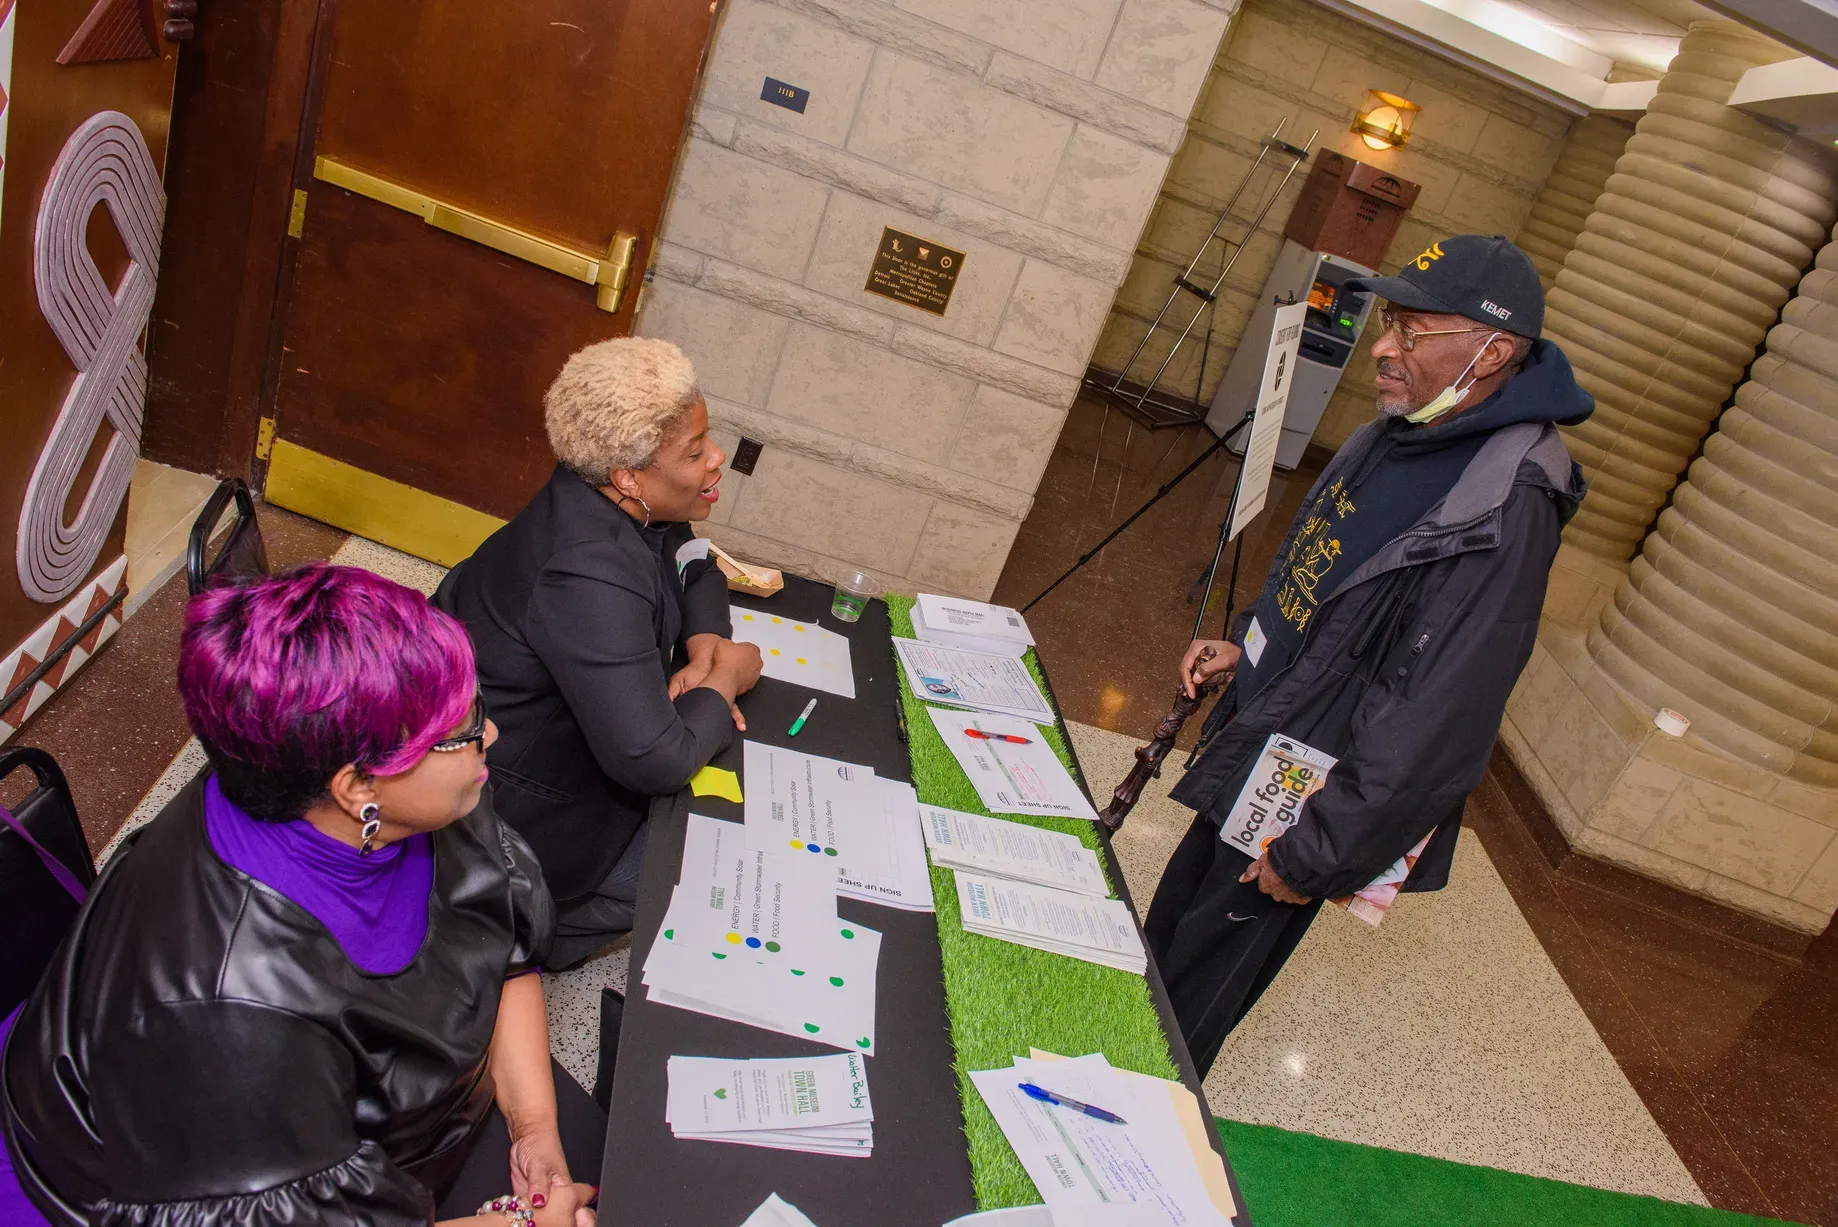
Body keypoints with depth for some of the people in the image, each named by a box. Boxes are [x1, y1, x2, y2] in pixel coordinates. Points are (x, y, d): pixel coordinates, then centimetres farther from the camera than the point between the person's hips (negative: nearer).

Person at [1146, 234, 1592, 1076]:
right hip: (1248, 752, 9)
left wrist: (1312, 856, -22)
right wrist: (1245, 648, 7)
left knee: (1189, 1006, 11)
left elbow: (1435, 724, -29)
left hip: (1303, 797, -9)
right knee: (1162, 941, 26)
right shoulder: (1397, 434, -1)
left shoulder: (1503, 512, -30)